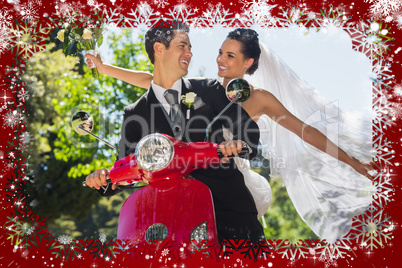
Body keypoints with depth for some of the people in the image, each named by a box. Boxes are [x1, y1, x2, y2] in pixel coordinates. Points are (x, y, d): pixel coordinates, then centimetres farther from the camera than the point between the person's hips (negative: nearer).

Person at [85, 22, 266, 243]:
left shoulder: (210, 90, 11)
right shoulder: (135, 113, 11)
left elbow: (248, 127, 1)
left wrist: (238, 142, -22)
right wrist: (104, 178, -12)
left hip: (229, 205, 1)